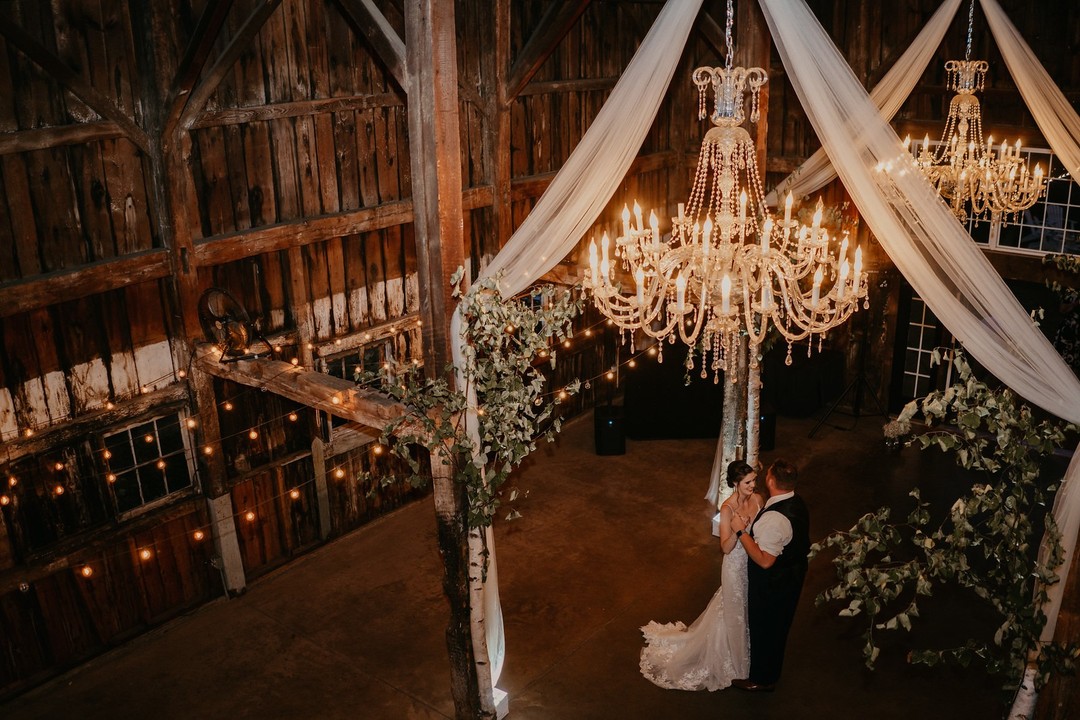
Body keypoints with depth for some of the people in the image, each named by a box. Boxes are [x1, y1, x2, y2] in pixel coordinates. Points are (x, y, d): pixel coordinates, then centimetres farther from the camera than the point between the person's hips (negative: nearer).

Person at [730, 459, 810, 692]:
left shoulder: (773, 518, -37)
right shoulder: (798, 504, -7)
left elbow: (764, 561, -33)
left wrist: (741, 532, -28)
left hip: (770, 584, -9)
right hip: (793, 575, 9)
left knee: (763, 629, 14)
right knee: (779, 626, 26)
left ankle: (761, 679, 35)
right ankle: (771, 673, 48)